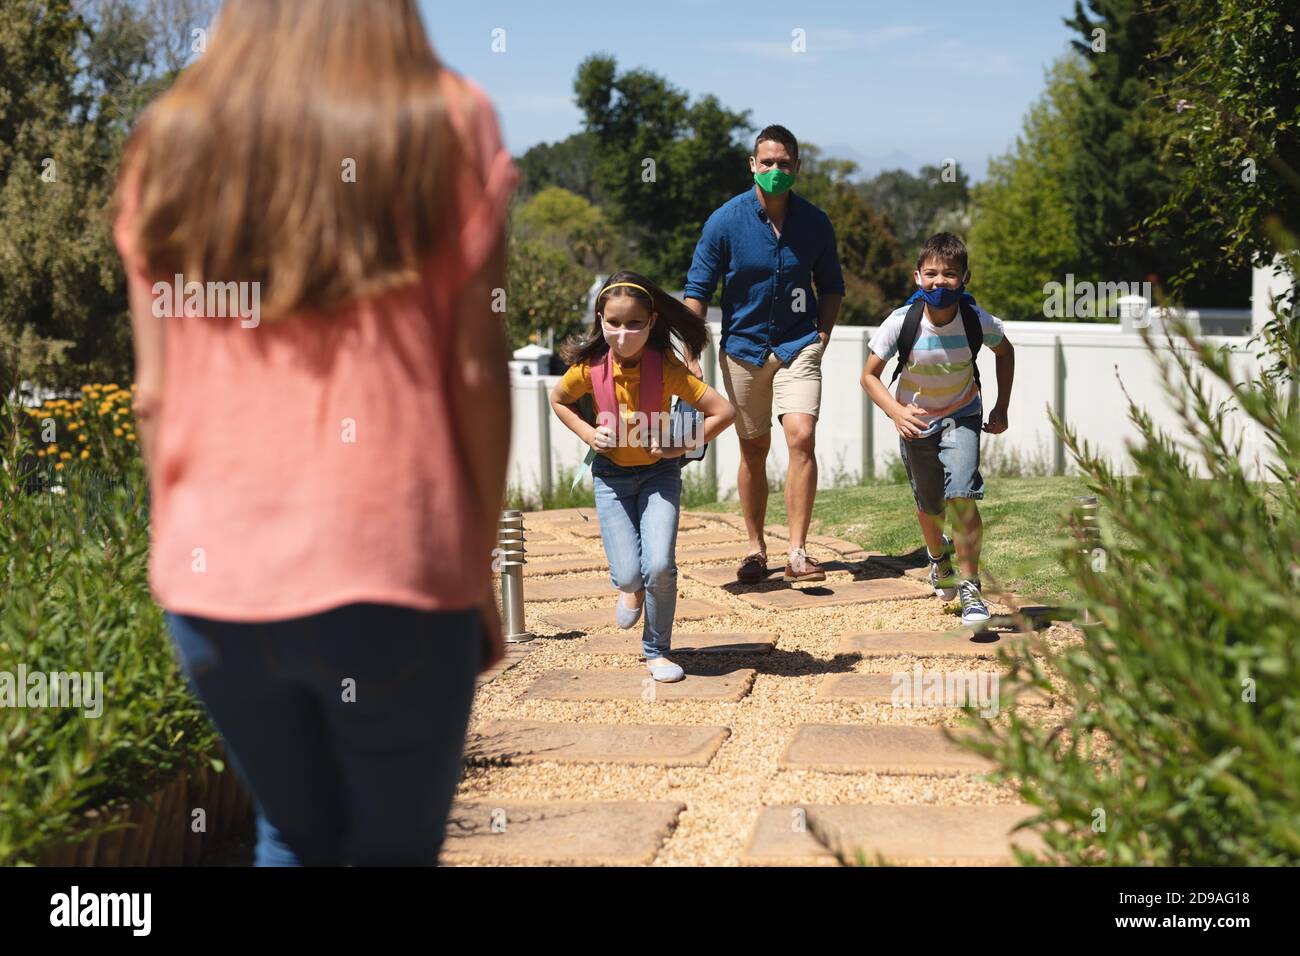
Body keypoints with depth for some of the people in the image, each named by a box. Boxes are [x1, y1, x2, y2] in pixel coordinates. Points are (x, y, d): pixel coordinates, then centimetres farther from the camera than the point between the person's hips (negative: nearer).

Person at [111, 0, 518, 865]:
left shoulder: (172, 142, 7)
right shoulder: (448, 124, -2)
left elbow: (154, 394, 6)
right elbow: (478, 374, -5)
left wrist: (184, 550, 16)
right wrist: (482, 571, 3)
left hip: (213, 576, 4)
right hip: (390, 569, -3)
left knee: (294, 836, 24)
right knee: (396, 845, 14)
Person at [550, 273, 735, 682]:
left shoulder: (666, 367, -22)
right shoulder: (590, 367, -16)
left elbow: (724, 411, -21)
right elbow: (558, 399, 7)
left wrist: (680, 447, -20)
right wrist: (588, 434, -7)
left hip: (659, 473, -1)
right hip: (611, 475, 1)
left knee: (659, 566, -15)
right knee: (628, 574, -5)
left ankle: (657, 651, 7)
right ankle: (632, 587, 35)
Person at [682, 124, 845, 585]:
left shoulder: (815, 222, -3)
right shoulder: (726, 221, -9)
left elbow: (831, 286, 12)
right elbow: (697, 291, -5)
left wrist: (821, 337, -1)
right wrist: (692, 357, -11)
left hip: (798, 345, 0)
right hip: (743, 346, 0)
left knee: (802, 438, -17)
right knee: (754, 449, 8)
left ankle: (797, 553, -14)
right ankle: (756, 548, 23)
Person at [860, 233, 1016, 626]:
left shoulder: (978, 321, -21)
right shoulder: (902, 322, -24)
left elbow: (1005, 352, 2)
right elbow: (869, 376, -14)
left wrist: (1001, 408, -2)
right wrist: (897, 412, -31)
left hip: (962, 416, -1)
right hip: (916, 420, 1)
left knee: (962, 496, -20)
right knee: (929, 505, 14)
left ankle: (970, 587, -7)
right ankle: (938, 557, 49)